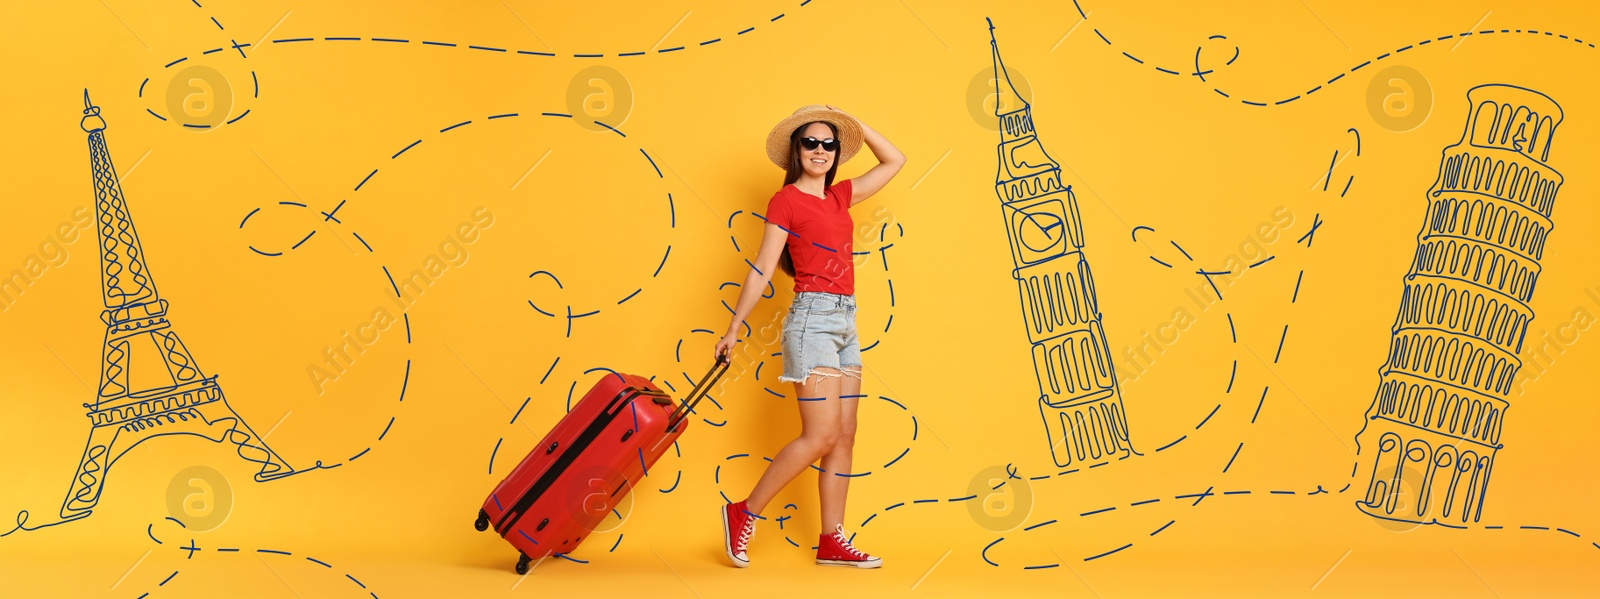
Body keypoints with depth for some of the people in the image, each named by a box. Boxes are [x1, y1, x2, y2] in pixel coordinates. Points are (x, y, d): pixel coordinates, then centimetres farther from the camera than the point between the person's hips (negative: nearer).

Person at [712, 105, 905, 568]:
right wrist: (733, 329, -7)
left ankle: (832, 541, 9)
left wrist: (854, 124, 15)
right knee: (821, 436, -12)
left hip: (845, 321, 7)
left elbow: (894, 161, 24)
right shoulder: (786, 200, -4)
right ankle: (743, 514, 0)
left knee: (844, 436, 5)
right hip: (813, 317, -7)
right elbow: (762, 268, -6)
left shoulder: (840, 196, 15)